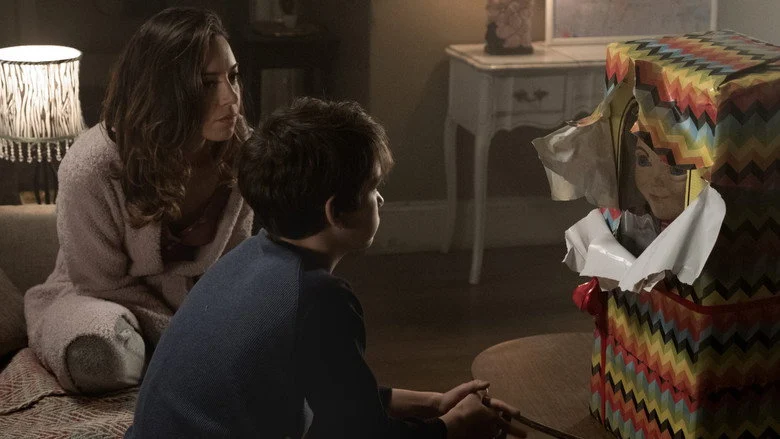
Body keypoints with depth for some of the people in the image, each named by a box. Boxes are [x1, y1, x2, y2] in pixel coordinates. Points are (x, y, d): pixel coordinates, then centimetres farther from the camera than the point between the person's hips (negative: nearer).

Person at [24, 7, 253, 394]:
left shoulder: (239, 153, -14)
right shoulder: (91, 170, -27)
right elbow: (104, 286, -17)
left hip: (197, 304, 4)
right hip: (99, 301, -4)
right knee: (101, 356, -38)